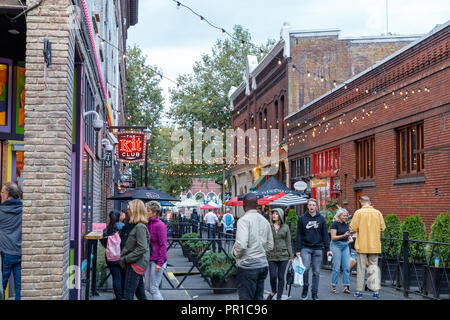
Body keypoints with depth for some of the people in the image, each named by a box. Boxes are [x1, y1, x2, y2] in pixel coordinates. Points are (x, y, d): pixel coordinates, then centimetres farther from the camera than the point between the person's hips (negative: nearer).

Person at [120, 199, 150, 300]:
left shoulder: (140, 227, -17)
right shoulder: (135, 225, 13)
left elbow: (142, 248, -23)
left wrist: (126, 258, -17)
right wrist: (123, 256, 10)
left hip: (136, 264, -10)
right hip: (134, 263, 10)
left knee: (128, 295, -7)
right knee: (140, 293, 15)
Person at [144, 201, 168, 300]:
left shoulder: (159, 225, -15)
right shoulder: (148, 224, 8)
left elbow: (163, 245, -16)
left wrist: (160, 263, -19)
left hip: (157, 261, -8)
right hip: (149, 260, 8)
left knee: (153, 288, -2)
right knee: (148, 287, 14)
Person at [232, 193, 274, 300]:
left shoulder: (244, 220, -12)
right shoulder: (265, 221, 11)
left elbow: (241, 244, -22)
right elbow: (270, 245, 16)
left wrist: (235, 254, -4)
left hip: (248, 265, -7)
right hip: (263, 264, 7)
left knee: (246, 297, -2)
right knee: (258, 297, 13)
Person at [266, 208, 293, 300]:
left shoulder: (285, 227, 6)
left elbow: (288, 242, 8)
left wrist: (291, 256, 4)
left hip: (283, 255, 1)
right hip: (271, 256, -1)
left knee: (281, 277, 4)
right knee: (273, 276, -4)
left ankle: (279, 297, 15)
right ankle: (273, 291, 25)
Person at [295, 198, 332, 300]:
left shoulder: (321, 218, 5)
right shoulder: (302, 218, 2)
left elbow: (325, 234, 7)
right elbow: (299, 235, 2)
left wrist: (327, 249, 1)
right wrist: (298, 250, -2)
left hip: (317, 249, 1)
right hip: (305, 248, -1)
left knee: (316, 272, 4)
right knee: (305, 268, -16)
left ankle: (314, 293, 14)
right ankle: (305, 287, 6)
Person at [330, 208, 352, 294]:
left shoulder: (346, 224, 12)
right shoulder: (335, 224, -8)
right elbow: (333, 237, -13)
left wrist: (350, 237, 5)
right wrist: (344, 235, -22)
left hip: (345, 246, 6)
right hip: (336, 245, -6)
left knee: (347, 267, 0)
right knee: (337, 267, -5)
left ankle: (346, 287, 4)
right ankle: (333, 287, 5)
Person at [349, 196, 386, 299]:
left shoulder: (359, 212, -7)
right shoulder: (378, 213, 1)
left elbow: (353, 227, -11)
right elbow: (382, 228, 3)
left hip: (362, 245, -2)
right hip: (375, 246, 2)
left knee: (361, 268, 3)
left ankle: (359, 291, 6)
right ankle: (376, 292, 8)